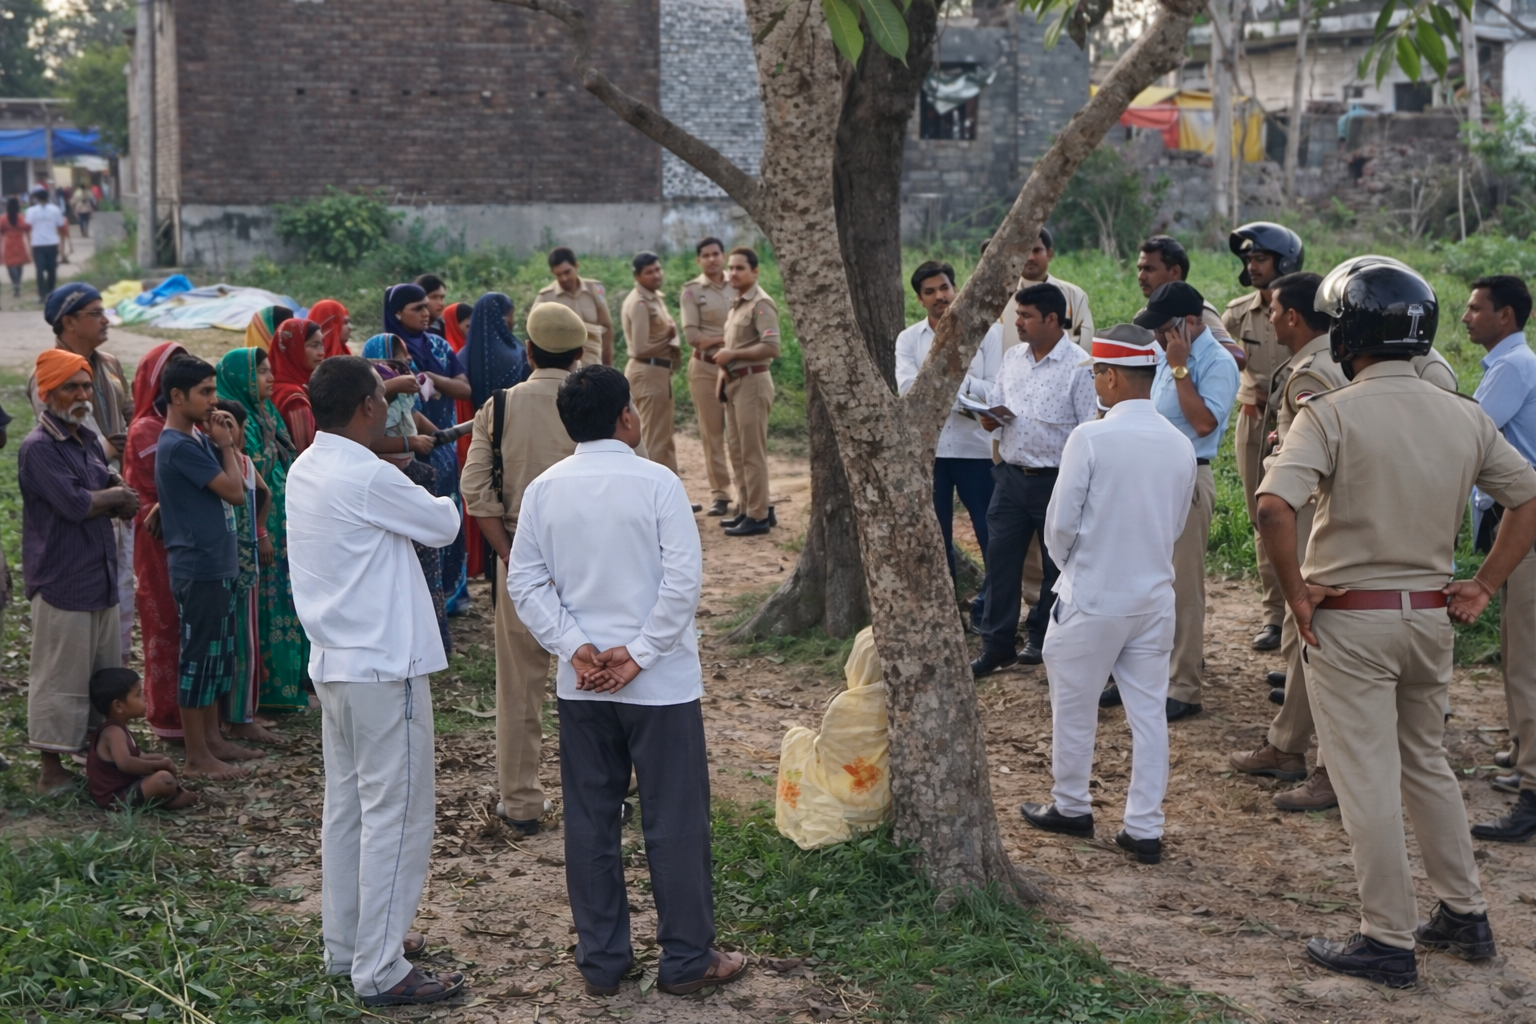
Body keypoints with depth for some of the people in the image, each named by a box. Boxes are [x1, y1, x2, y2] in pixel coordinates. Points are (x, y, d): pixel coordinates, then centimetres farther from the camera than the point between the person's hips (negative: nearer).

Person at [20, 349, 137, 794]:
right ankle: (51, 771, 10)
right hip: (62, 585, -8)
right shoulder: (38, 448, -13)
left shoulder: (88, 439, 13)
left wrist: (92, 500, -10)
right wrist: (115, 496, -5)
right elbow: (74, 504, -22)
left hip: (102, 579, 8)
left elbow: (125, 503, 11)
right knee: (60, 679, 0)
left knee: (107, 676, 14)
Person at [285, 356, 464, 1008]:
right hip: (383, 666, -9)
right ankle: (381, 971, 3)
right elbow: (444, 526, -7)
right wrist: (441, 500, 13)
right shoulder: (368, 478, -20)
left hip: (334, 661, 9)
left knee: (347, 806, 18)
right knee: (396, 815, -2)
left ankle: (345, 946, 29)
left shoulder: (304, 471, 7)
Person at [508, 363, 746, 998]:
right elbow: (684, 578, -18)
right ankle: (686, 960, 15)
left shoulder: (544, 490, 0)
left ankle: (600, 961, 20)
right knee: (674, 820, 7)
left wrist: (575, 648, -5)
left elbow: (524, 581, -2)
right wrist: (640, 652, -13)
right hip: (660, 683, -4)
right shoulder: (655, 482, -11)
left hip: (580, 684, 4)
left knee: (590, 820, 12)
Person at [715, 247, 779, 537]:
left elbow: (771, 348, -22)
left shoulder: (760, 304, -12)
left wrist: (733, 354, -17)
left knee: (753, 452, -6)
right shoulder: (737, 304, 17)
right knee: (738, 451, 14)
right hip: (733, 382, 10)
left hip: (752, 382, -10)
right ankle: (746, 508, 22)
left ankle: (758, 516, -2)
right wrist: (724, 365, 11)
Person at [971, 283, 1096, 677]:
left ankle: (1041, 638, 25)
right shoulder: (1012, 358, 8)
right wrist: (989, 417, -7)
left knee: (1057, 564, 9)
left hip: (1057, 481, -6)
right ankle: (996, 645, 11)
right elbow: (993, 415, 16)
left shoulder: (1078, 367, -12)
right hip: (1011, 476, 6)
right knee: (1001, 559, 4)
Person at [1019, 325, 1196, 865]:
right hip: (1155, 595, 5)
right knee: (1148, 710, 9)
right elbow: (1176, 526, 10)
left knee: (1074, 705, 13)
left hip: (1091, 597, -5)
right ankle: (1144, 829, 13)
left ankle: (1071, 806, 27)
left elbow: (1061, 522, -12)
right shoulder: (1180, 446, 0)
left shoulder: (1091, 438, -17)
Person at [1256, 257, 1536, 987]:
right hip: (1433, 617, 6)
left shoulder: (1332, 414, -15)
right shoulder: (1465, 417, 3)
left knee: (1368, 783, 3)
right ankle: (1464, 917, 30)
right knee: (1427, 766, 22)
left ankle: (1389, 941, 10)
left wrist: (1295, 591, -15)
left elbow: (1273, 507, -27)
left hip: (1351, 621, -6)